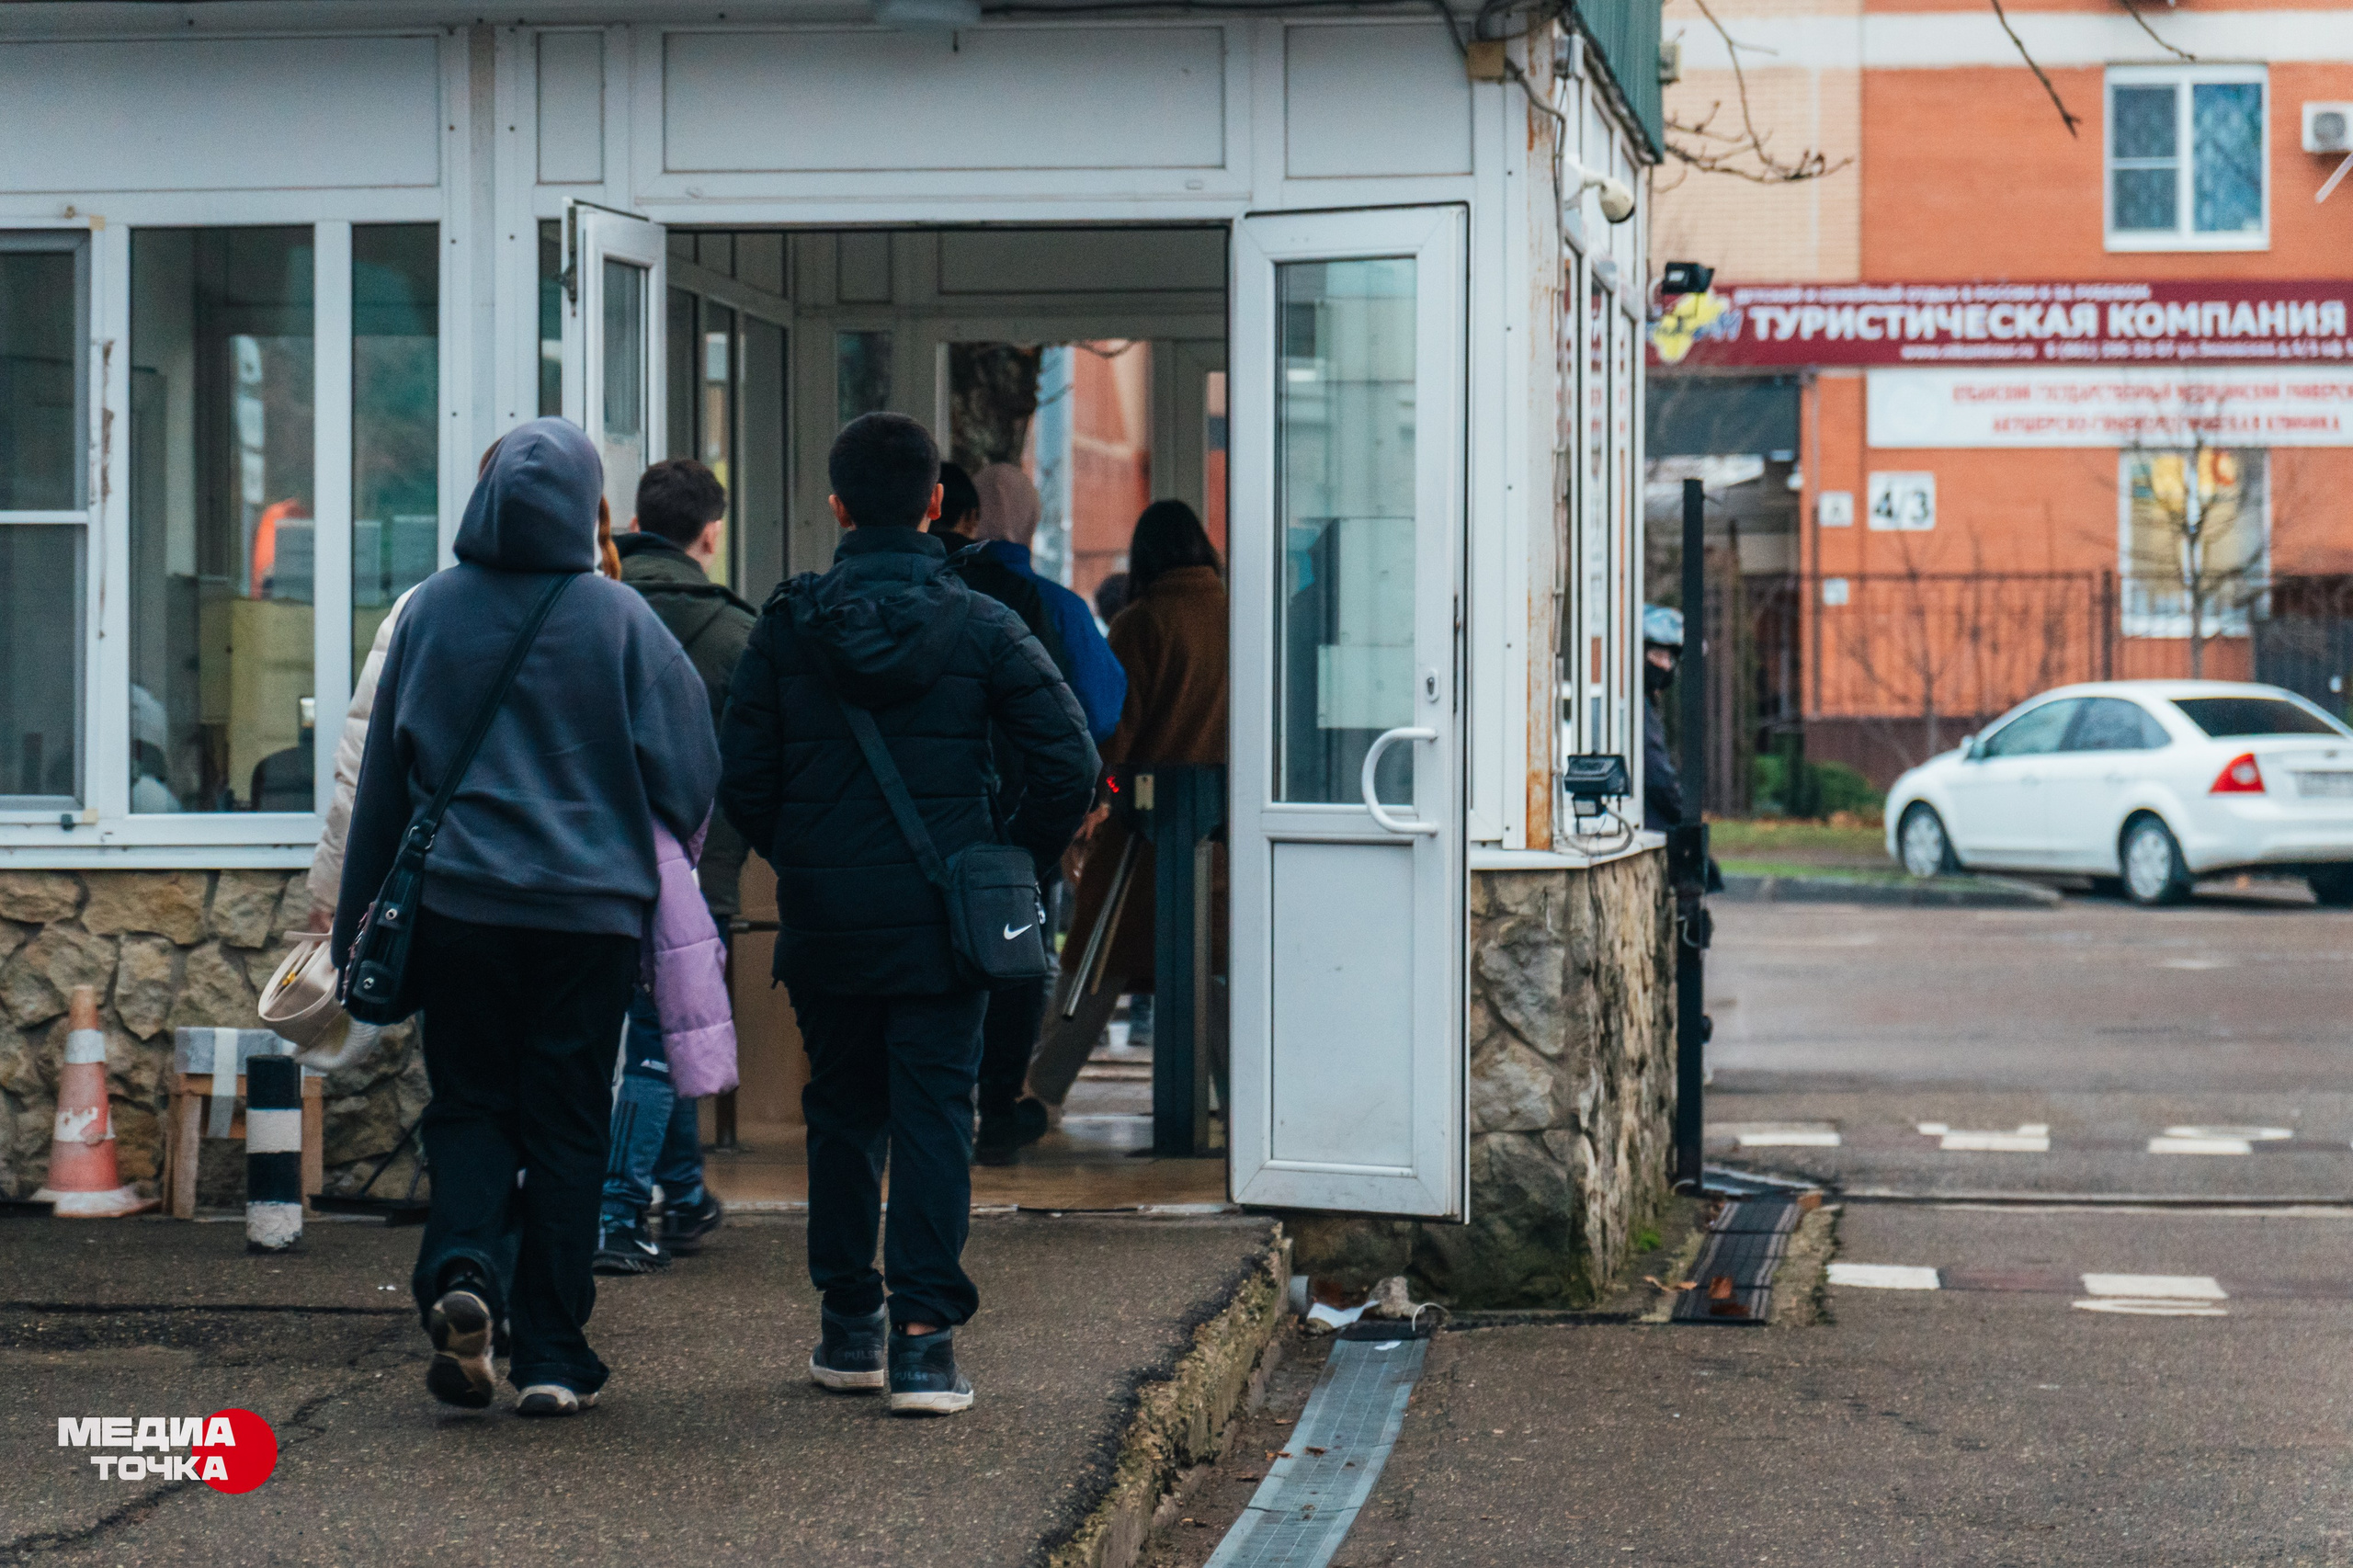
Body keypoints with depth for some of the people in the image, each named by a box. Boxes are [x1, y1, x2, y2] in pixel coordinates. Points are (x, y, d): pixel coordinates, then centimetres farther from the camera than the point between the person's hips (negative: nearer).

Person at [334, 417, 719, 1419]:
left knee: (469, 1104, 12)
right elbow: (687, 772, -2)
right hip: (590, 912, -1)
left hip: (456, 904, 1)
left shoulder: (430, 612, 1)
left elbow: (381, 776, 7)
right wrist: (657, 874, 18)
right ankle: (551, 1359, 5)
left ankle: (460, 1266, -15)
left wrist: (360, 927, 14)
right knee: (568, 1123, 6)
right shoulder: (619, 619, -4)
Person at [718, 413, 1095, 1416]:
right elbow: (1069, 765, -9)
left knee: (843, 1113, 15)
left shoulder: (788, 626, -2)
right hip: (942, 920, -2)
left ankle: (849, 1327, 20)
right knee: (934, 1115, 2)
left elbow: (741, 779, -2)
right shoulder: (981, 628, -5)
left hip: (824, 919, 2)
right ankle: (923, 1333, -7)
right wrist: (1014, 865, 5)